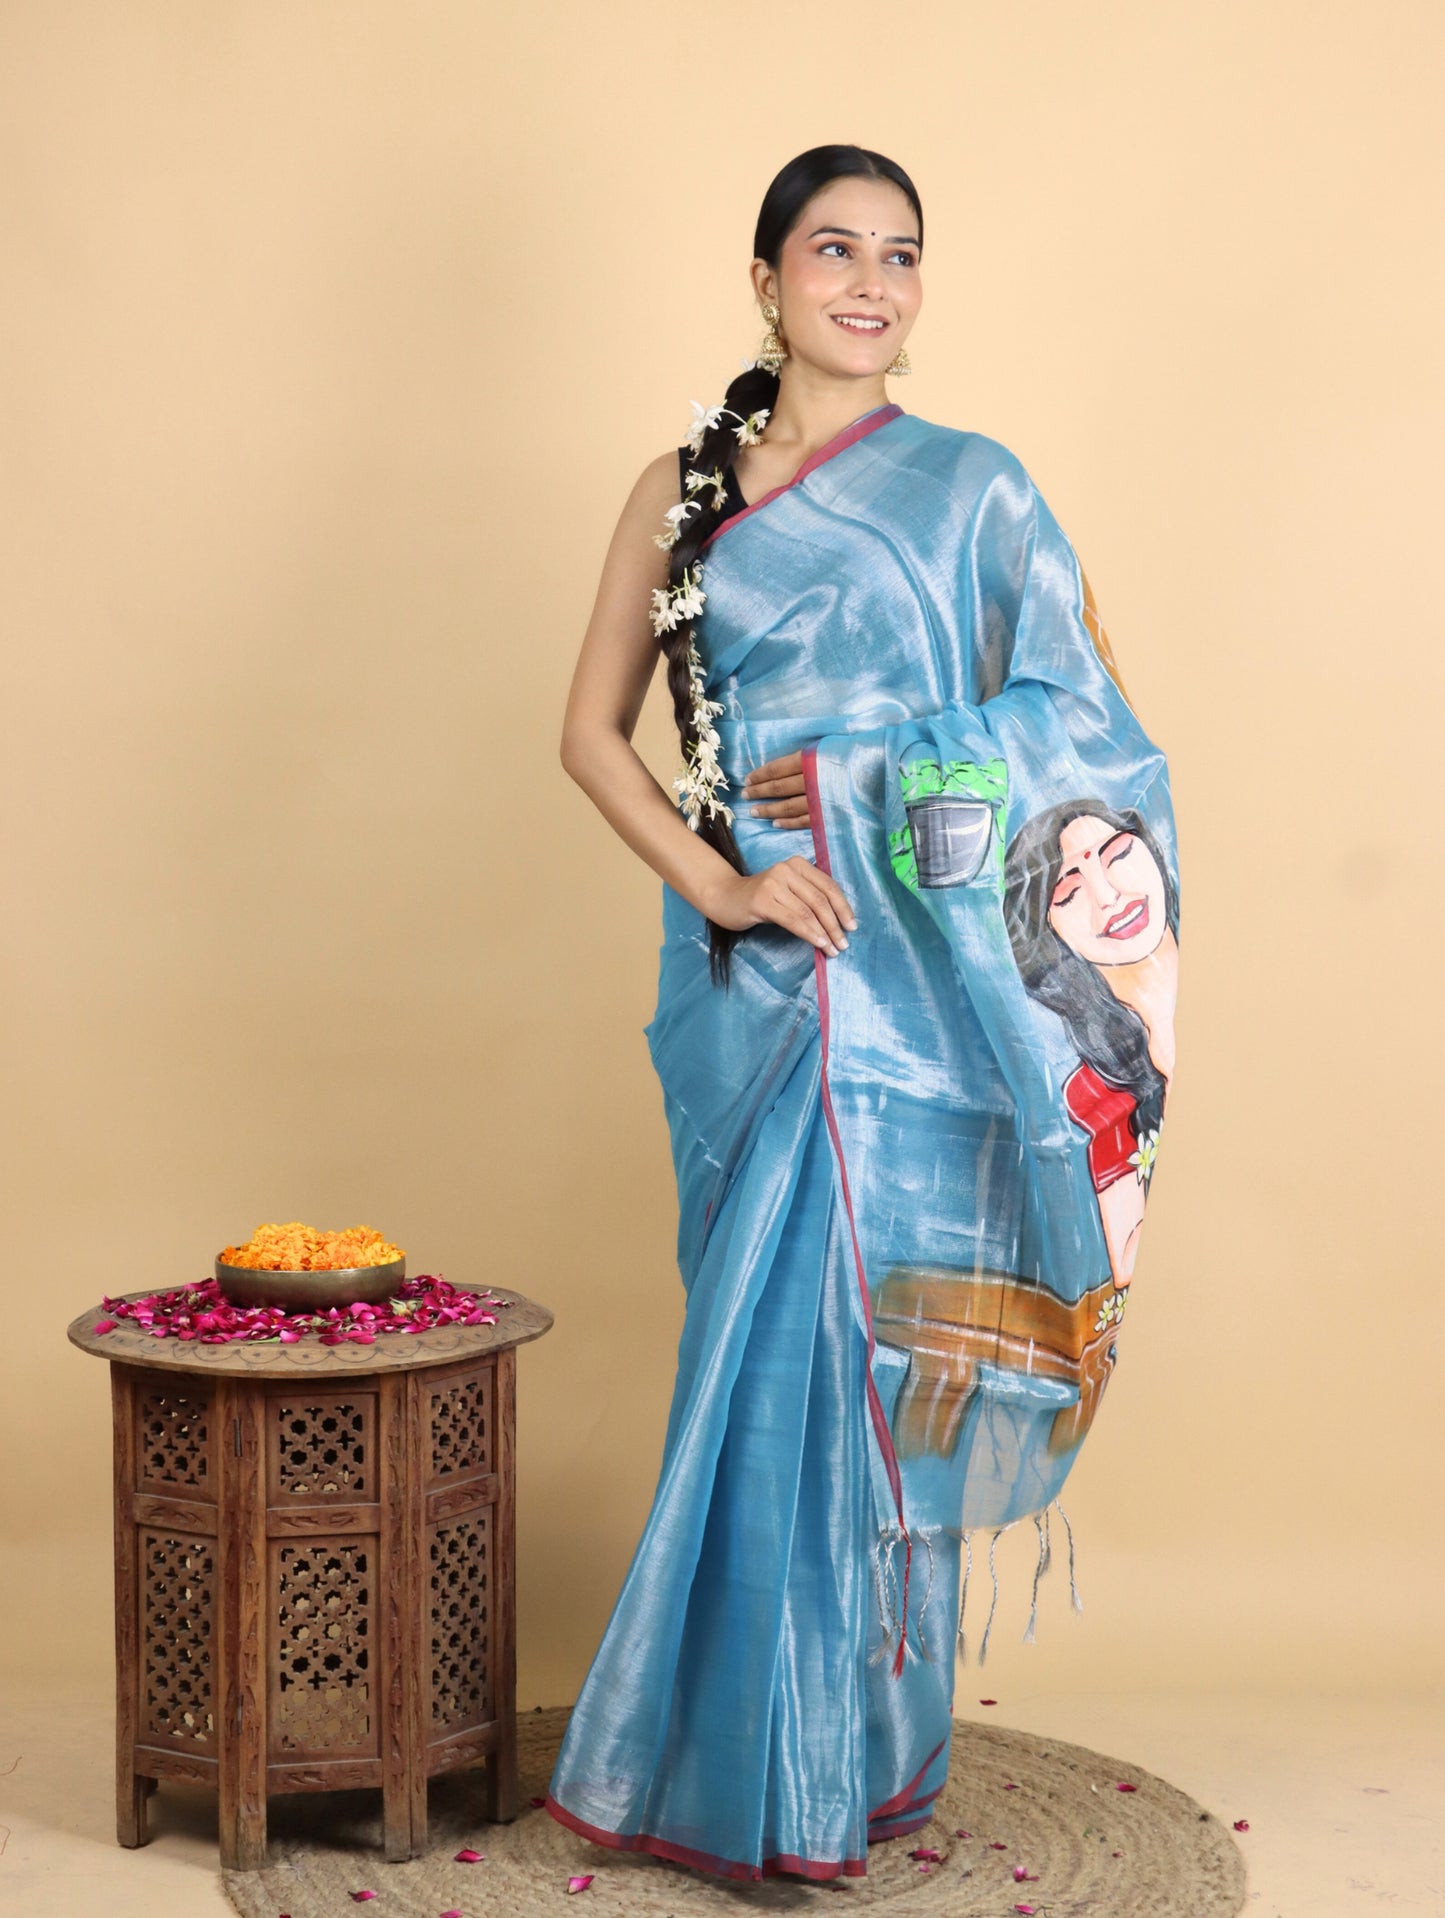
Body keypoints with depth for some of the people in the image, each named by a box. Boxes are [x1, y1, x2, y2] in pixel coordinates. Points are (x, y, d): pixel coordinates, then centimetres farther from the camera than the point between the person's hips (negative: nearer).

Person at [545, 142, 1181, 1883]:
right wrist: (717, 883, -8)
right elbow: (593, 729, 7)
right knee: (758, 1350, 5)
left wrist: (867, 785, -10)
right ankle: (745, 1752, 19)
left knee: (863, 1345, -1)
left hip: (909, 983, -2)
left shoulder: (968, 488, 5)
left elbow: (1083, 711, 1)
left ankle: (847, 1764, 14)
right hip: (748, 986, 2)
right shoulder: (682, 491, 10)